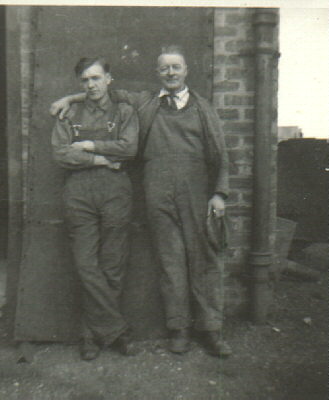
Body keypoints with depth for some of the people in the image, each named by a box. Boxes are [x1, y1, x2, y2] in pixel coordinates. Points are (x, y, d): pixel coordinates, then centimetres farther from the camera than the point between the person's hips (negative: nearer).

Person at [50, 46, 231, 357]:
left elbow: (219, 155, 9)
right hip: (158, 194, 1)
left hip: (197, 193, 0)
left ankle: (210, 328, 13)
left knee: (205, 258, 2)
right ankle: (179, 327, 16)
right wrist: (70, 99, 20)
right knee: (170, 259, 3)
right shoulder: (144, 104, 14)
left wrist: (219, 193, -1)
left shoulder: (202, 109, 12)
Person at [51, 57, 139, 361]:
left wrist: (89, 146, -2)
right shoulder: (69, 116, 17)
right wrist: (101, 159, -5)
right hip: (79, 193, 1)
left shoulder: (124, 112, 14)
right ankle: (117, 330, 7)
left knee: (112, 267, 0)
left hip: (115, 191, -1)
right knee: (87, 266, -6)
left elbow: (129, 148, -4)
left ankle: (96, 333, 16)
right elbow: (61, 155, 2)